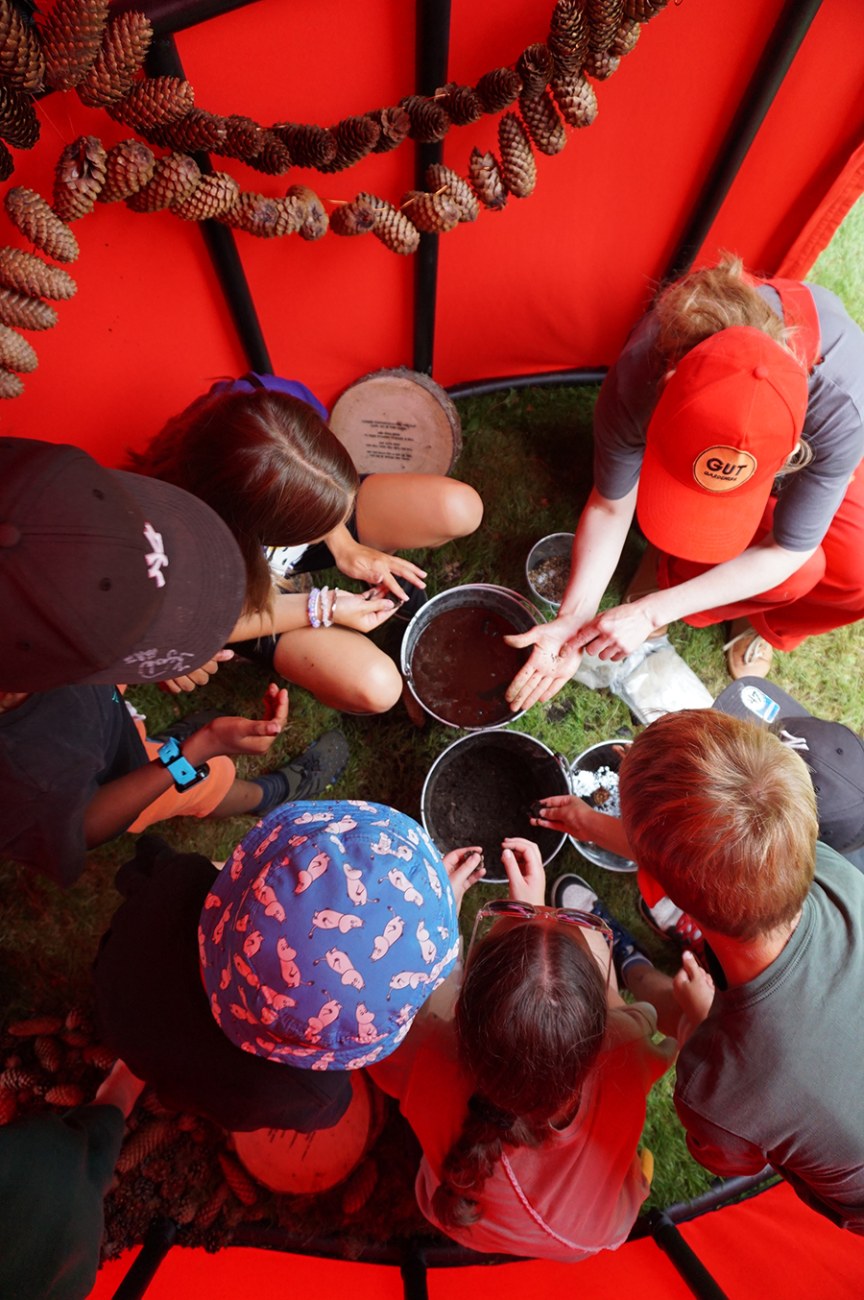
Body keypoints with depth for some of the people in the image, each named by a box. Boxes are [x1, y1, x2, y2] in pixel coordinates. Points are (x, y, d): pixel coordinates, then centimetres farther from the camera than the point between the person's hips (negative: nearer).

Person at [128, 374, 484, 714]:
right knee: (375, 688, -22)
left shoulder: (287, 404, -33)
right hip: (248, 592, -3)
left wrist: (342, 544, -15)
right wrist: (323, 609, -21)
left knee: (460, 509, -13)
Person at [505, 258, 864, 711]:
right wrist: (573, 618, -32)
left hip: (801, 458, 2)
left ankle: (762, 626, 14)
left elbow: (788, 548, -29)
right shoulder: (636, 382, -41)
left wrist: (652, 611, -36)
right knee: (797, 576, -25)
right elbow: (610, 505, -24)